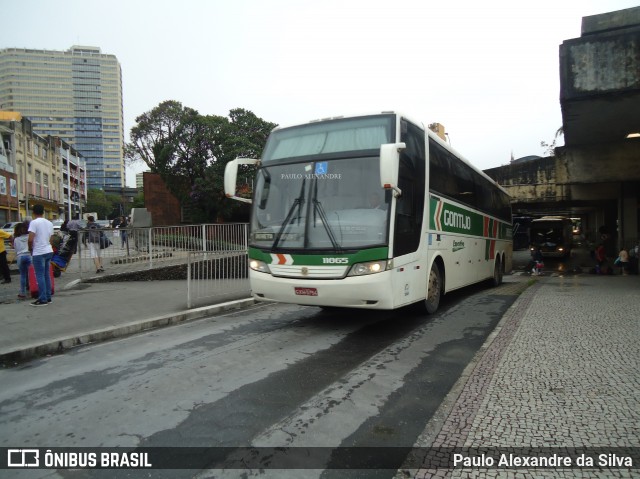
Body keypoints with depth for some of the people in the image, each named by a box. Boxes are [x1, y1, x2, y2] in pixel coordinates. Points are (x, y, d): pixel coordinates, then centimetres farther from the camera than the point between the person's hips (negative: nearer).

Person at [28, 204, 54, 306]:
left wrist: (30, 249, -1)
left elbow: (30, 239, -17)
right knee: (47, 275, 13)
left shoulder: (34, 222, -11)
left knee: (40, 276, -2)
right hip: (49, 251, 7)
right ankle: (48, 297, 17)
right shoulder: (49, 223, 10)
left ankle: (43, 299, 0)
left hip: (39, 253, -7)